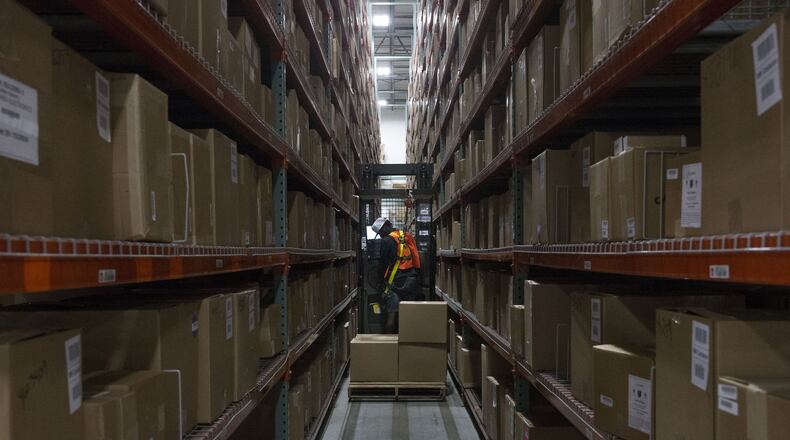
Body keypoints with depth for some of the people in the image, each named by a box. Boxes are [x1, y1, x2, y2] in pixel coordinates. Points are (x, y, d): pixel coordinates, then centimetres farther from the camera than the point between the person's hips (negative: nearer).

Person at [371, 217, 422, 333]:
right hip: (412, 281, 7)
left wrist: (380, 282, 2)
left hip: (396, 282, -7)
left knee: (392, 314, -2)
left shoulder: (387, 240, -9)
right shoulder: (408, 237, 13)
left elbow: (383, 263, -7)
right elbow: (416, 260, 16)